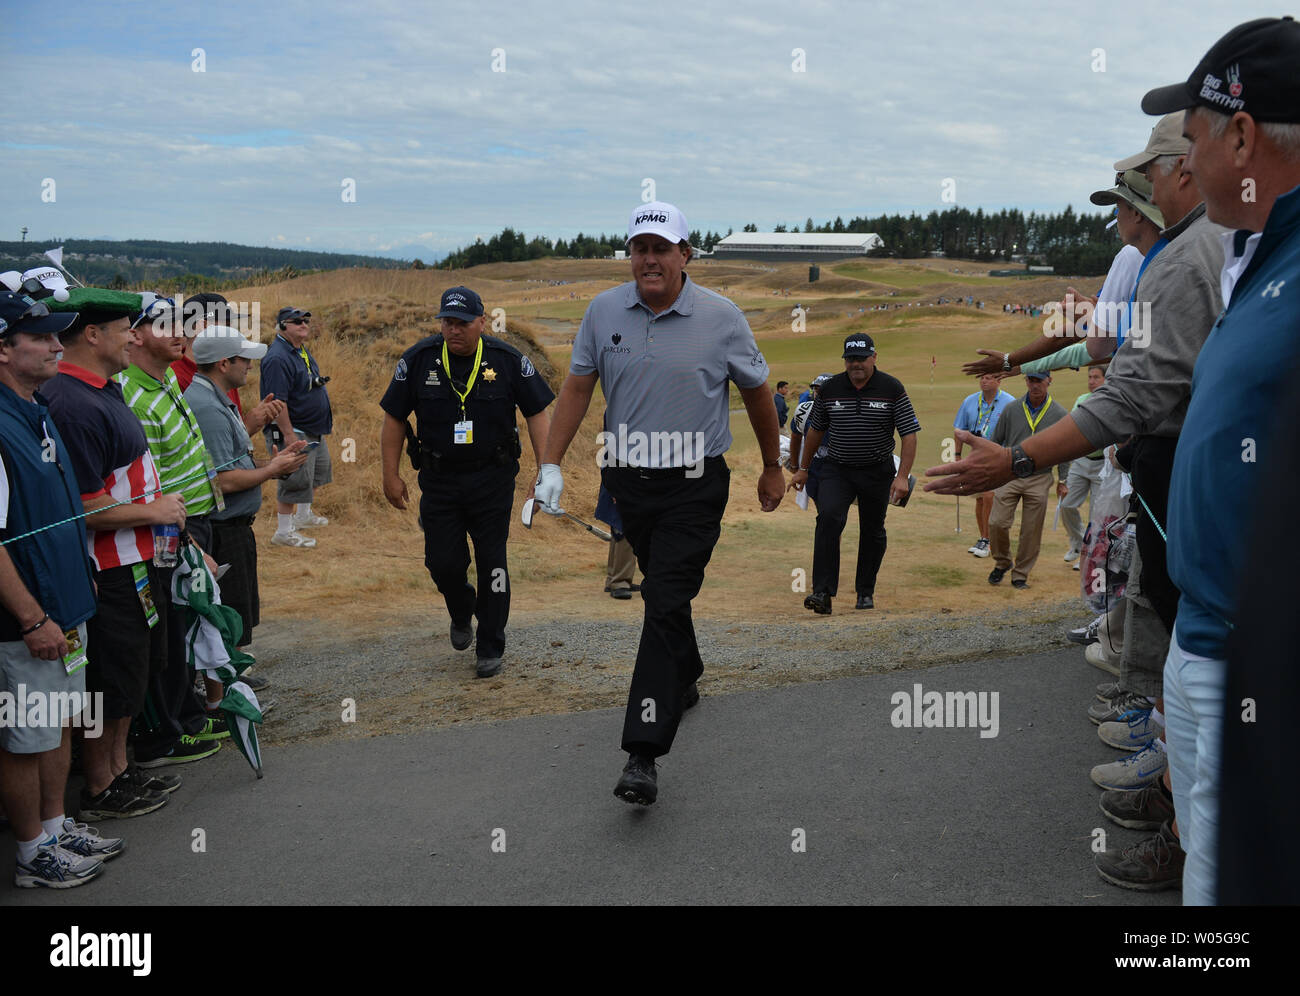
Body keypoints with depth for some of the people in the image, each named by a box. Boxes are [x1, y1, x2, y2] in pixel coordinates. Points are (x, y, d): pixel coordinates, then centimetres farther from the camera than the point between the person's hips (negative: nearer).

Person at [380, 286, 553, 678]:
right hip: (439, 480, 2)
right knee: (443, 562, 2)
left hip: (493, 479, -1)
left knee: (491, 563, 1)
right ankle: (461, 613, 36)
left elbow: (537, 414, -2)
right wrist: (391, 474, 3)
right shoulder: (418, 359, -3)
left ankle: (490, 648, 14)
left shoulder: (508, 360, -6)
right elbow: (394, 418, 5)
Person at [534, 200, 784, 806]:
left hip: (695, 487, -4)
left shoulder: (722, 318, -6)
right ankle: (685, 681, 46)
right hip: (628, 481, 4)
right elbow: (577, 388, 5)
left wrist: (773, 469, 13)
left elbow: (756, 392, 6)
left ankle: (643, 755, -14)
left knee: (666, 604, -12)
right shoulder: (604, 311, 1)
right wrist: (551, 466, -1)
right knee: (661, 592, 19)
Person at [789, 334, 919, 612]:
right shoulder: (830, 389, 0)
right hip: (837, 469, 1)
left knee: (873, 531, 8)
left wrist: (902, 476, -18)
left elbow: (909, 434, -9)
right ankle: (822, 592, -22)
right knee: (828, 518, -20)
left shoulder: (892, 389, -7)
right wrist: (803, 468, 16)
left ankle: (865, 592, 25)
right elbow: (815, 430, 13)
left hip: (877, 472, 0)